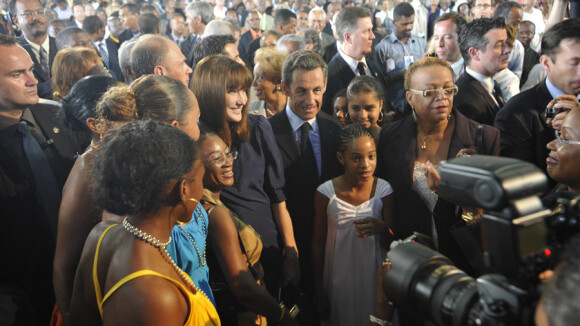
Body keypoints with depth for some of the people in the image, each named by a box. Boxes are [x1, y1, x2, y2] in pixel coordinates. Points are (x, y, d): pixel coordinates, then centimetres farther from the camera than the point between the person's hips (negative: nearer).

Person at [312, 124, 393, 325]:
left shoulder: (384, 190, -11)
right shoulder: (325, 193, -13)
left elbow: (393, 241, -5)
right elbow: (318, 243, -3)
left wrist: (381, 228, -29)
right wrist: (319, 292, 2)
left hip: (373, 279, 1)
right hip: (339, 282, 0)